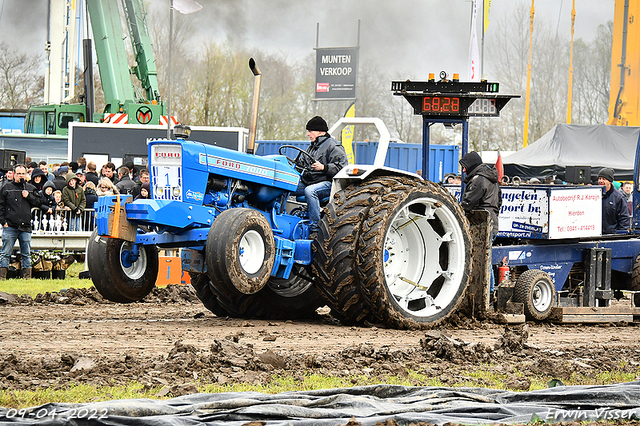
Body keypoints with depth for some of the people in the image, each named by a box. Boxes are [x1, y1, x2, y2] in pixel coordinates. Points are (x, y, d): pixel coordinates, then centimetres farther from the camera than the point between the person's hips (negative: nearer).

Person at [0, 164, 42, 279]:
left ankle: (27, 275, 11)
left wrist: (28, 196, -6)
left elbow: (38, 202, 10)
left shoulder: (31, 188, 12)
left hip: (25, 227, 2)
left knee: (26, 254, 6)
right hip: (10, 227, -2)